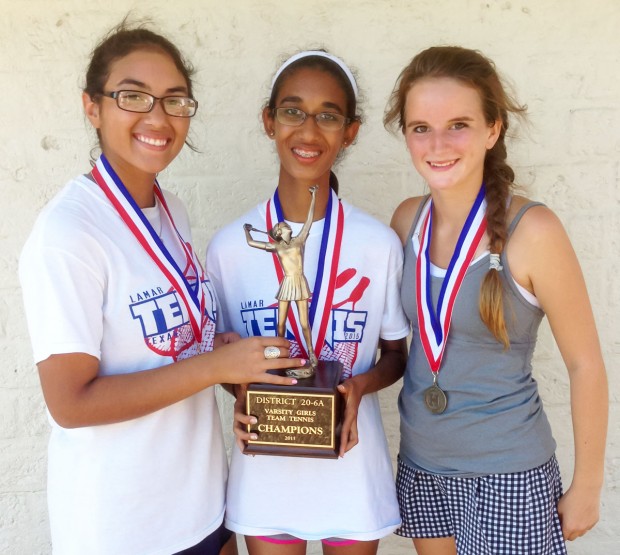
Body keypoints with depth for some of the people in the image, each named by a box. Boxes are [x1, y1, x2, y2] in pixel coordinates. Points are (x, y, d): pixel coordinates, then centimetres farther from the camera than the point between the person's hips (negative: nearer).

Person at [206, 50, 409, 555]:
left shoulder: (380, 243, -10)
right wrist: (241, 394, -15)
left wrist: (360, 385, -17)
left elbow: (396, 354, 2)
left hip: (352, 463, 0)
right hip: (266, 469, 1)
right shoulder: (230, 246, -8)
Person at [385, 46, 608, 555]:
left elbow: (585, 363, -11)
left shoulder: (531, 230, -19)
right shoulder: (408, 220, -4)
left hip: (506, 475, -4)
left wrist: (587, 487, -5)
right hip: (420, 465, 5)